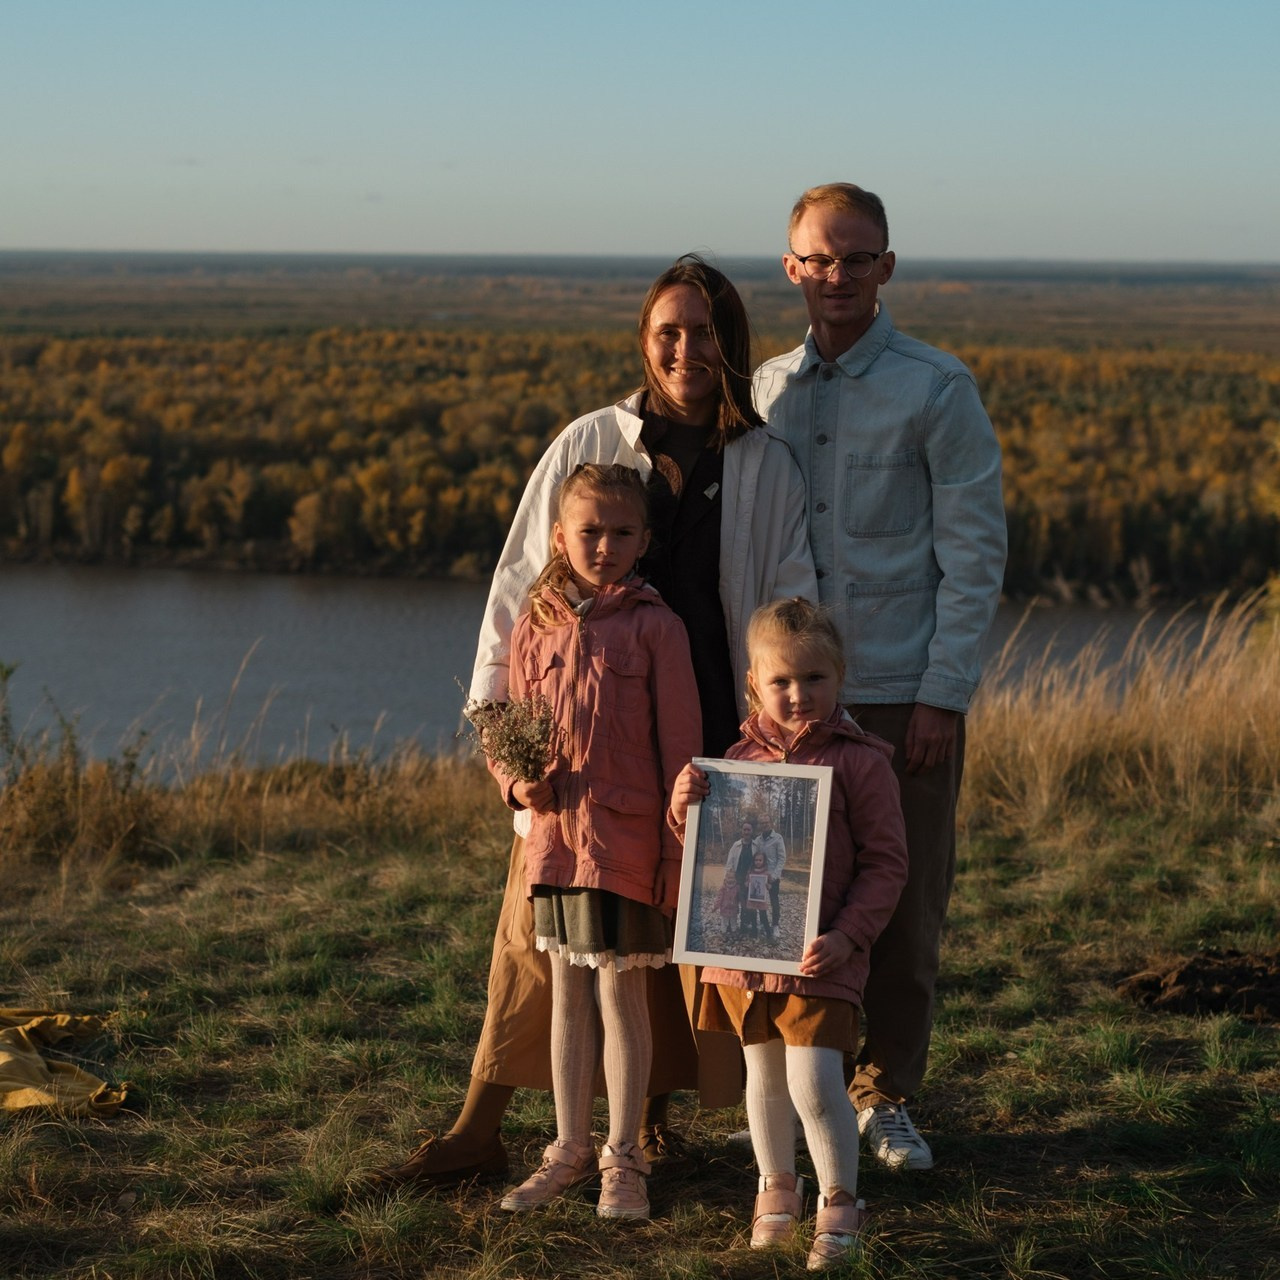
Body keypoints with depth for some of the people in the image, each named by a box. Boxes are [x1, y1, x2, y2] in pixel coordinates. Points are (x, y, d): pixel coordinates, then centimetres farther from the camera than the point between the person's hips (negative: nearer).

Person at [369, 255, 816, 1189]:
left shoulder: (768, 468, 3)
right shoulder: (588, 445, 1)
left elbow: (792, 611, 4)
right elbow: (524, 580, 4)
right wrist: (499, 704, -2)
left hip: (708, 733, 1)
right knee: (540, 924, 0)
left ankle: (651, 1117, 23)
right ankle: (479, 1132, 7)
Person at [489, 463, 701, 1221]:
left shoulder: (654, 627, -6)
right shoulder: (535, 631, 6)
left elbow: (680, 745, -6)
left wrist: (680, 852, -8)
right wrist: (519, 783, -6)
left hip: (628, 840, -4)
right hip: (555, 837, 4)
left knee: (621, 992, 1)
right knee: (568, 995, 13)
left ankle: (623, 1159, 13)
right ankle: (570, 1151, 24)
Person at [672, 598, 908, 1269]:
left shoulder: (859, 761, -8)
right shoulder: (741, 758, 6)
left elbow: (885, 863, -8)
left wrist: (848, 936, -18)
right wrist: (685, 808, -7)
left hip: (819, 955, -5)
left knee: (814, 1082, -10)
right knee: (764, 1076, 16)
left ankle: (838, 1200, 8)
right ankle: (776, 1186, 35)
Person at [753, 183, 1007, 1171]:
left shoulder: (938, 390, -3)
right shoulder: (766, 389, 9)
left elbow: (975, 550, -4)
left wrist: (944, 696, -9)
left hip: (905, 694, -3)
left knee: (904, 909, 3)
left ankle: (886, 1097, 17)